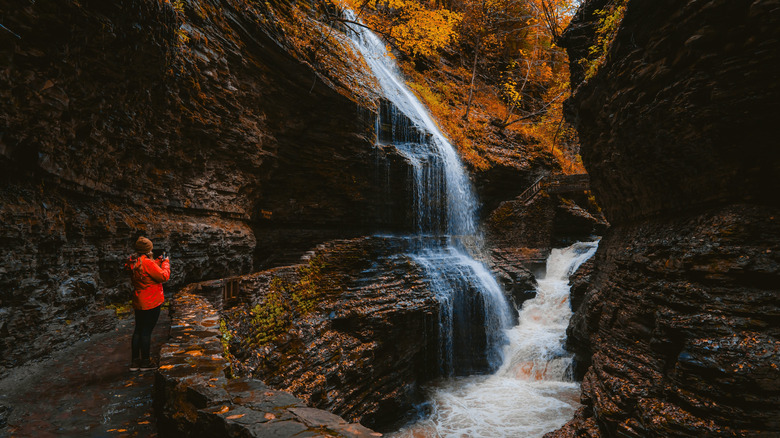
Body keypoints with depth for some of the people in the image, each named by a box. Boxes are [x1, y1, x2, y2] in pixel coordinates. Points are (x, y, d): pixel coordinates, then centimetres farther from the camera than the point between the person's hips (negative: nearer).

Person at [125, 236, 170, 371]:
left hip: (138, 303, 9)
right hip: (151, 303, -9)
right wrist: (166, 262, -5)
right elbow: (164, 276, -19)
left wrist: (158, 262, 14)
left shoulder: (133, 263, 6)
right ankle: (145, 362, 11)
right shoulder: (147, 263, -21)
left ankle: (135, 361, 23)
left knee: (138, 330, 15)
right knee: (146, 331, 1)